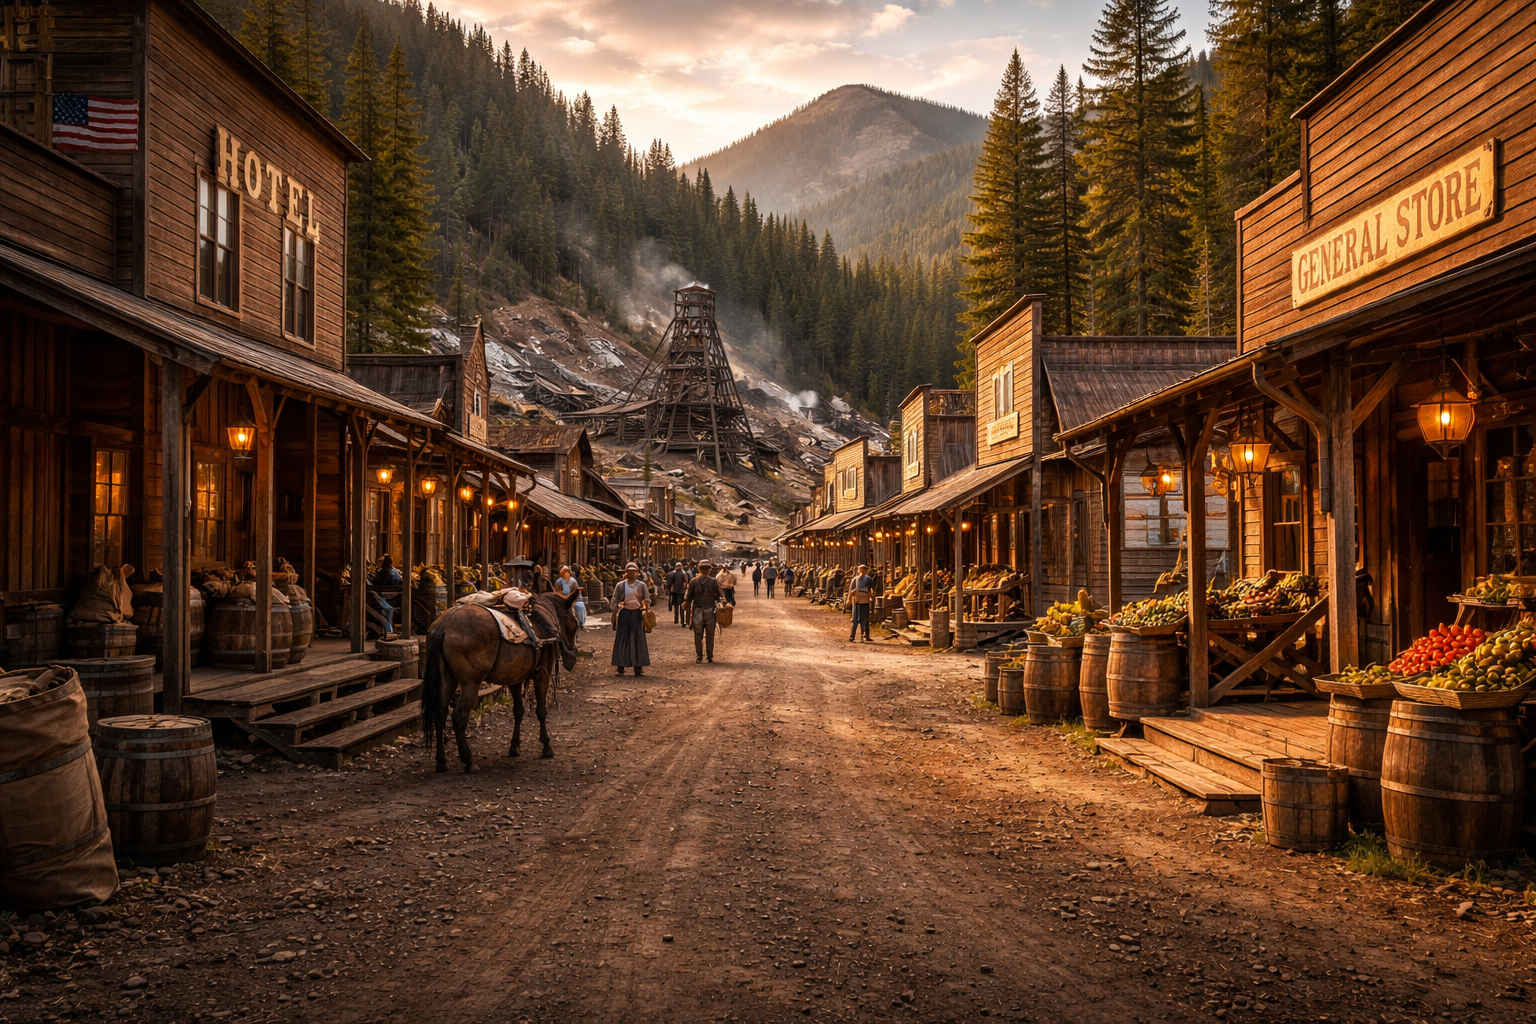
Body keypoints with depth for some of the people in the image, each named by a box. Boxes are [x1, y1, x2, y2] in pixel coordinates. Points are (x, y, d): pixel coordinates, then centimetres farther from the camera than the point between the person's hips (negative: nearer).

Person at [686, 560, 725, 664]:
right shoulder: (713, 581, -3)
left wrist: (689, 612, 6)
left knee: (698, 636, 5)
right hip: (710, 611, 0)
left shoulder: (693, 581, -1)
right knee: (710, 636, 8)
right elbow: (718, 597, -2)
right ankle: (710, 658, 11)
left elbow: (689, 598, 0)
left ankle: (698, 658, 4)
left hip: (697, 611, 0)